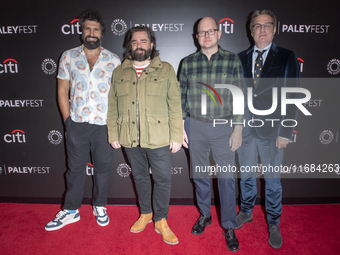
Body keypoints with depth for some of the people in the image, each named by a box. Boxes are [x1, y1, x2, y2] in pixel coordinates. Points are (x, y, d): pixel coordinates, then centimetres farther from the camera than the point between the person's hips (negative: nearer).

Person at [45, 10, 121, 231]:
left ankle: (100, 206, 32)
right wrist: (68, 120, 1)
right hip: (76, 125, 1)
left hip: (104, 126, 0)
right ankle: (71, 210, 30)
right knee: (75, 168, 13)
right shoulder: (68, 57, 5)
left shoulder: (113, 60, 2)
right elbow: (62, 91, 7)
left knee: (103, 167, 12)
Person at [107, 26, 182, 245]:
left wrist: (177, 136, -7)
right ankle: (145, 214, 36)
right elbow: (113, 107, 10)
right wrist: (113, 135, 6)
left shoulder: (166, 70, 1)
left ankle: (161, 221, 23)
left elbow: (175, 105, -3)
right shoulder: (119, 73, 9)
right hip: (130, 138, 3)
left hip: (158, 138, -2)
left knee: (163, 179, 3)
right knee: (140, 177, 16)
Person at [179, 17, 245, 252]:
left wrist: (238, 129, -5)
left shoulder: (232, 60, -2)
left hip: (223, 127, -2)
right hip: (195, 126, 2)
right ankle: (205, 215, 36)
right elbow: (181, 96, 7)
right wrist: (180, 127, 3)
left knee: (226, 178, 4)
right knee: (199, 174, 14)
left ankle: (229, 227, 22)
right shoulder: (188, 63, 4)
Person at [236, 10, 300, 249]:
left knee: (273, 180, 9)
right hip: (244, 128, 3)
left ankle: (274, 225, 29)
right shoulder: (241, 58, 7)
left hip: (271, 130, -2)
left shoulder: (287, 57, -1)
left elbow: (292, 96, -5)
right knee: (246, 175, 17)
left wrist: (286, 132, -10)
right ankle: (246, 212, 39)